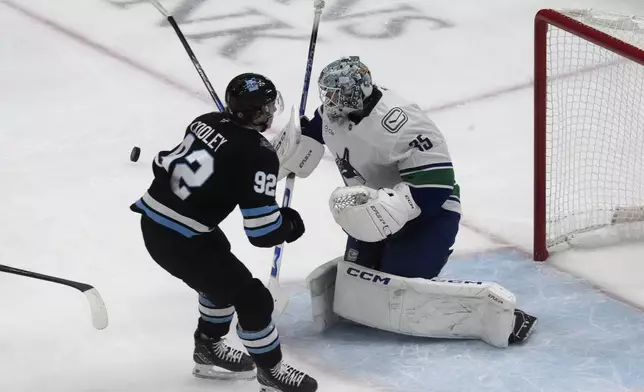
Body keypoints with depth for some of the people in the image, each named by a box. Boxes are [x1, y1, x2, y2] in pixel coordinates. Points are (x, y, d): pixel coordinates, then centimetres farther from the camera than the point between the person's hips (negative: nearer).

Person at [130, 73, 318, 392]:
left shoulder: (207, 122, 4)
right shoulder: (258, 155, -18)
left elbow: (165, 163, 16)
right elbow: (262, 232, -17)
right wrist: (289, 224, 2)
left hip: (153, 219, 9)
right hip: (177, 240, -9)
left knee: (223, 276, 30)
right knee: (252, 298, 2)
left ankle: (210, 349, 44)